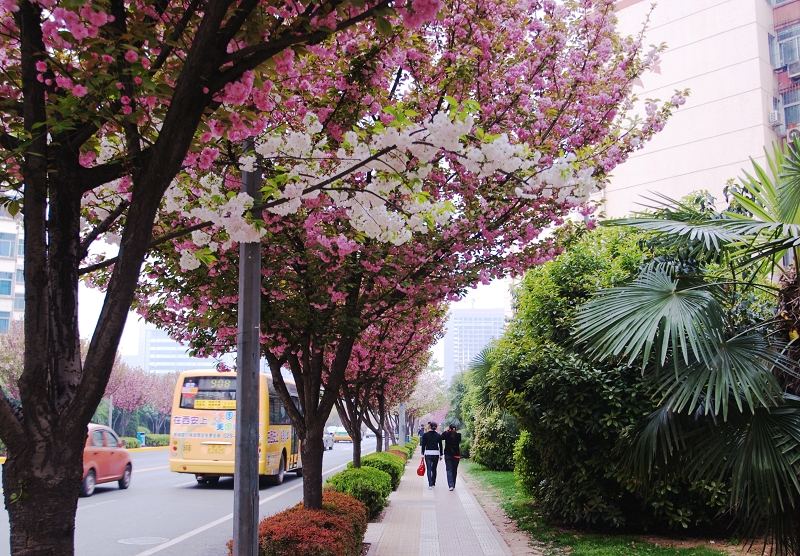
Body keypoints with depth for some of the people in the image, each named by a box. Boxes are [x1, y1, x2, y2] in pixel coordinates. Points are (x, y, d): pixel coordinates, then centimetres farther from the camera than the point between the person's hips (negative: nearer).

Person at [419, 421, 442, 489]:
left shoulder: (425, 435, -3)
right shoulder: (438, 435, 2)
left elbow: (423, 445, -3)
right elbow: (440, 446, 5)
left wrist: (422, 454, 4)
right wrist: (441, 455, 12)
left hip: (428, 453, -2)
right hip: (436, 453, 2)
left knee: (429, 469, -3)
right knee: (434, 469, 16)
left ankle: (430, 484, -14)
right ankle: (433, 483, 23)